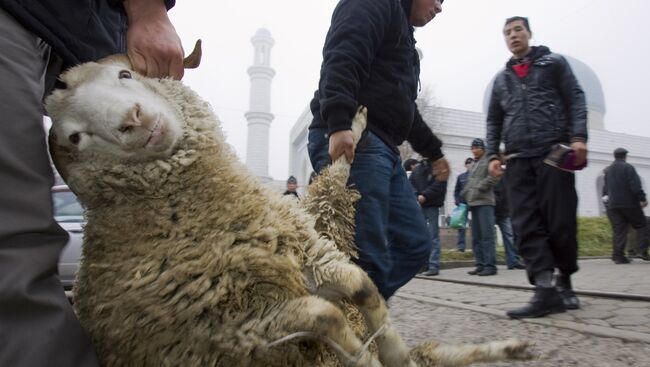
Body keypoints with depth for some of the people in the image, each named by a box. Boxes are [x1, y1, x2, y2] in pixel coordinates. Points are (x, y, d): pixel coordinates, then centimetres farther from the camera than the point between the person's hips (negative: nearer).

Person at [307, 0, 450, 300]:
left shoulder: (402, 30, 34)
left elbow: (404, 106, 36)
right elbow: (340, 60, -15)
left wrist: (433, 151, 40)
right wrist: (338, 124, -29)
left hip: (381, 148, 10)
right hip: (349, 141, -10)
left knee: (414, 244, 6)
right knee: (367, 259, -13)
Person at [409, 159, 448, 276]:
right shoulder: (417, 168, 16)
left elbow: (439, 185, -12)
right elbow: (411, 183, 10)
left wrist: (425, 195, -17)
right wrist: (416, 196, -8)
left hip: (432, 205, -5)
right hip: (418, 206, 6)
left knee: (433, 236, -3)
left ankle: (434, 265, 1)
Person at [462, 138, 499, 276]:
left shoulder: (488, 160, 0)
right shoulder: (474, 164, 24)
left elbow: (493, 177, -14)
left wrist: (479, 188, -14)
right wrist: (465, 192, 11)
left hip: (485, 202, -8)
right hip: (474, 203, 8)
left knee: (487, 235, -11)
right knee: (476, 237, 8)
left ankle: (490, 265, -10)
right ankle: (480, 265, 12)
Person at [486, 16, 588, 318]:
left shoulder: (553, 63, 14)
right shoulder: (501, 79, 24)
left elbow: (575, 100, 4)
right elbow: (493, 122, 20)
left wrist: (578, 137, -11)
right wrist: (492, 155, 6)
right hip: (517, 159, 3)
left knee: (560, 221, -4)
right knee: (526, 225, -9)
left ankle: (565, 280, 16)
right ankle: (546, 290, -10)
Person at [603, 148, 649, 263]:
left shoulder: (608, 170, 14)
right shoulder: (628, 167, -5)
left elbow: (605, 189, 20)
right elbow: (635, 185, -15)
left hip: (613, 205, 5)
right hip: (629, 203, -5)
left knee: (619, 231, 3)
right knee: (641, 226, 8)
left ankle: (618, 255, -3)